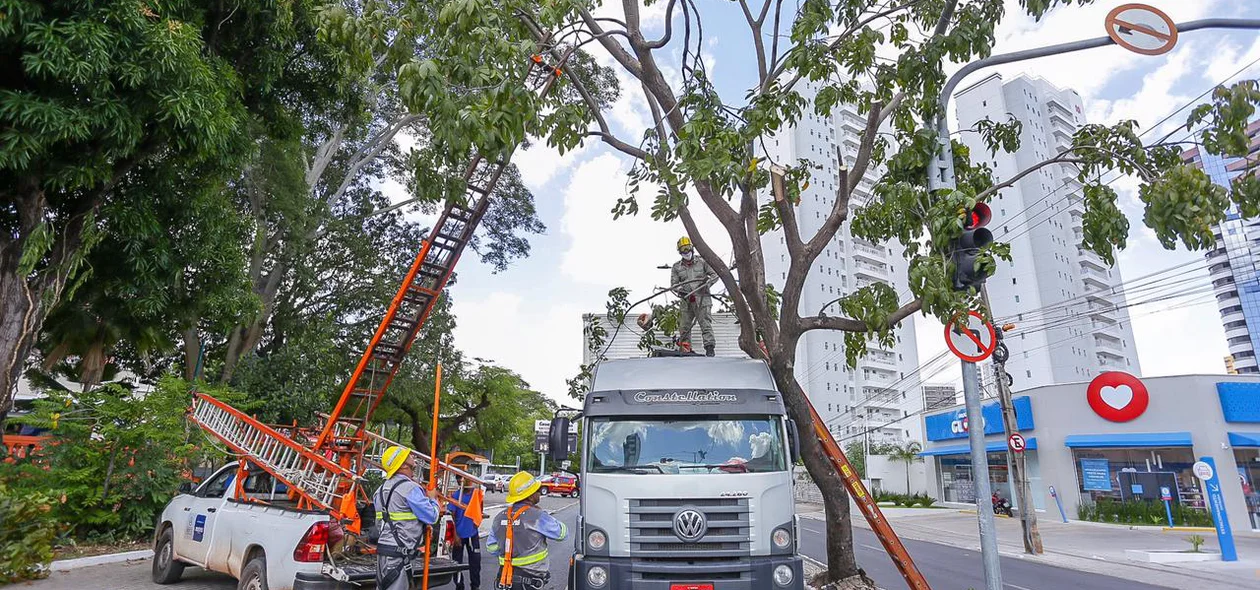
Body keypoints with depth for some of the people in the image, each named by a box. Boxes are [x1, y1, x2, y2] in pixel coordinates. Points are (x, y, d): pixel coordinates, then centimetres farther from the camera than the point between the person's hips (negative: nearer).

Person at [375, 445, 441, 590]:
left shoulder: (383, 488, 14)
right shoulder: (410, 488, -15)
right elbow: (431, 517, -11)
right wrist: (432, 498, 7)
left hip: (383, 547, 10)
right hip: (398, 554, -10)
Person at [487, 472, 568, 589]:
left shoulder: (500, 518, 0)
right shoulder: (538, 517, -16)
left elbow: (491, 548, 7)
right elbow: (562, 533, -2)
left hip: (504, 578, 6)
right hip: (529, 580, -6)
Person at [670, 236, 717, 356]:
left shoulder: (702, 261, 5)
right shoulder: (677, 267, 11)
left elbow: (715, 274, 6)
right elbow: (673, 284, 7)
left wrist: (707, 282, -11)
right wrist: (680, 290, -12)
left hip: (702, 298, -3)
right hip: (686, 301, 3)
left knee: (705, 323, -12)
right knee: (684, 326, 5)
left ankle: (709, 348, -14)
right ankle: (685, 350, 17)